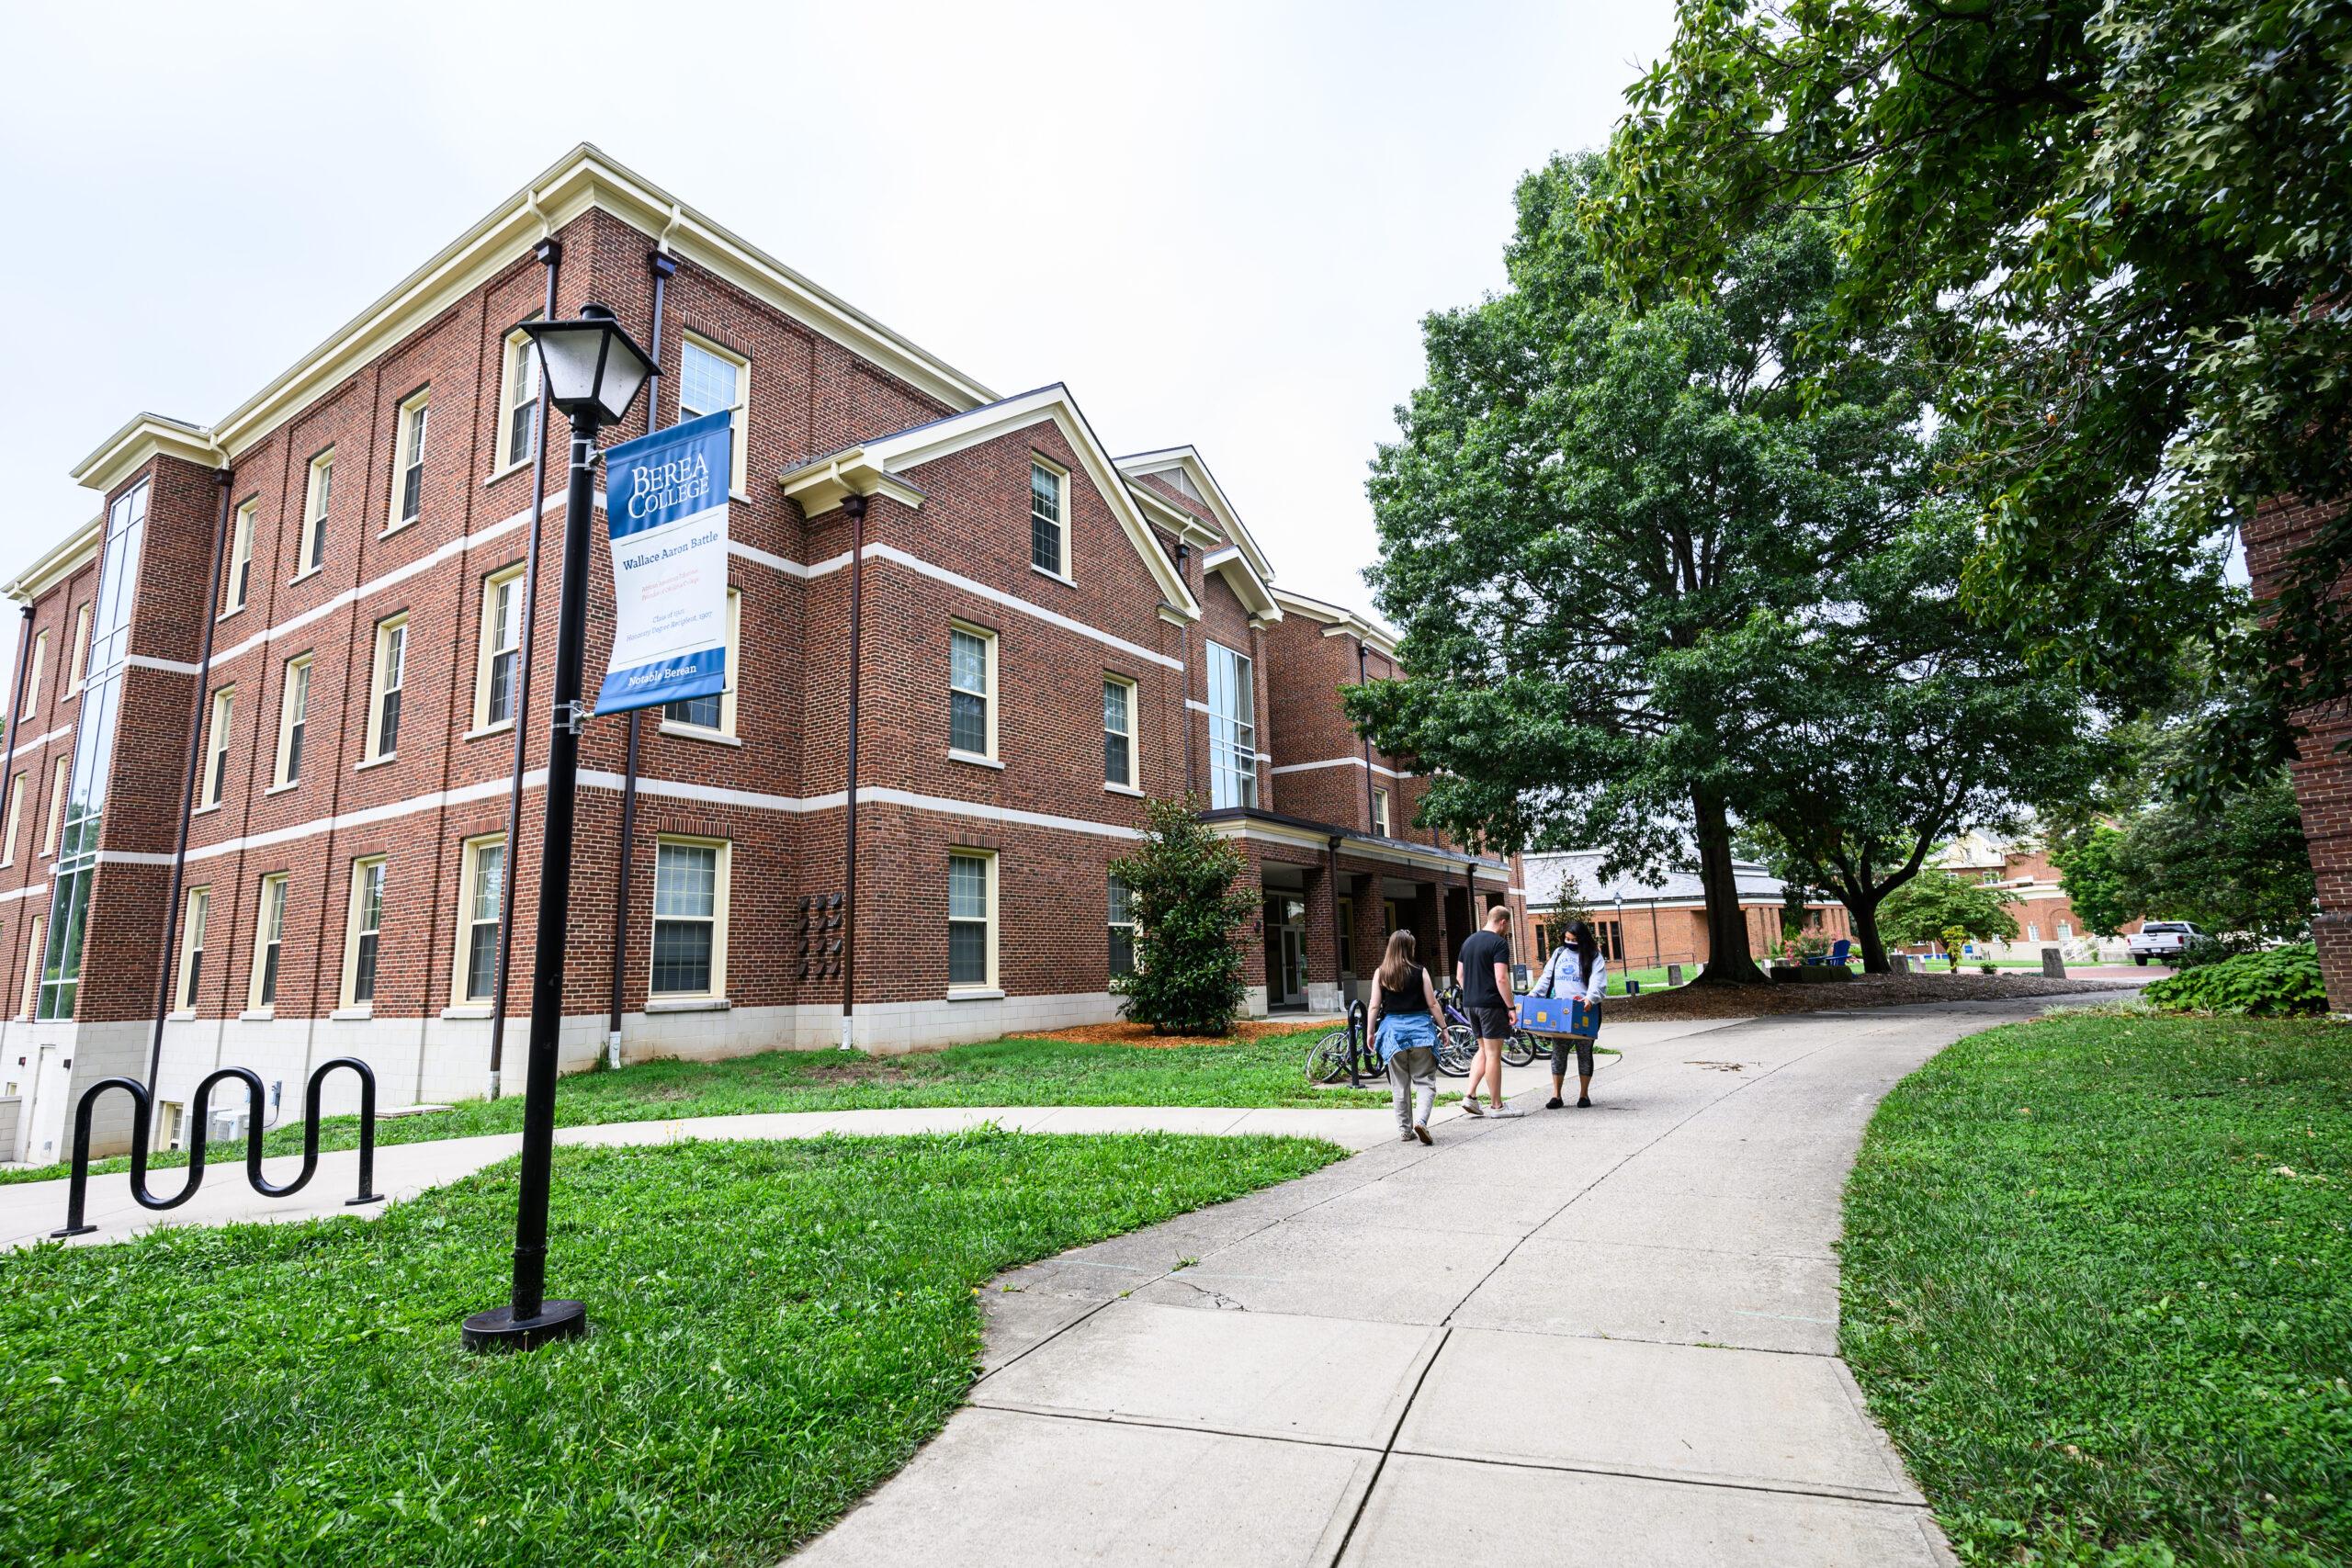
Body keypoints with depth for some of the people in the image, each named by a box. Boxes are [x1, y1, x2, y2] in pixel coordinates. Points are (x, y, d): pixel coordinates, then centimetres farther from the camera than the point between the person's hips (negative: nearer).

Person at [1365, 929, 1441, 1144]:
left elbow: (1375, 1006, 0)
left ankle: (1404, 1130, 14)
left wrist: (1370, 1033, 8)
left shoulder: (1380, 974, 0)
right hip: (1419, 1028, -1)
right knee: (1425, 1080, 5)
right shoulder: (1420, 972, -3)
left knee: (1399, 1084, 11)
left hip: (1392, 1030, 2)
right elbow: (1432, 1004, -1)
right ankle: (1421, 1120, -16)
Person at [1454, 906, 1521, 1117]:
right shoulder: (1499, 943, -11)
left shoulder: (1468, 942, 13)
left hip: (1471, 1003, 8)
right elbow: (1501, 979, -19)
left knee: (1483, 1050, 18)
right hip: (1492, 1004, -8)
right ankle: (1497, 1106, 7)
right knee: (1494, 1054, 0)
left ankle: (1470, 1096, 11)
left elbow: (1459, 976, 16)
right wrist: (1511, 1007, -15)